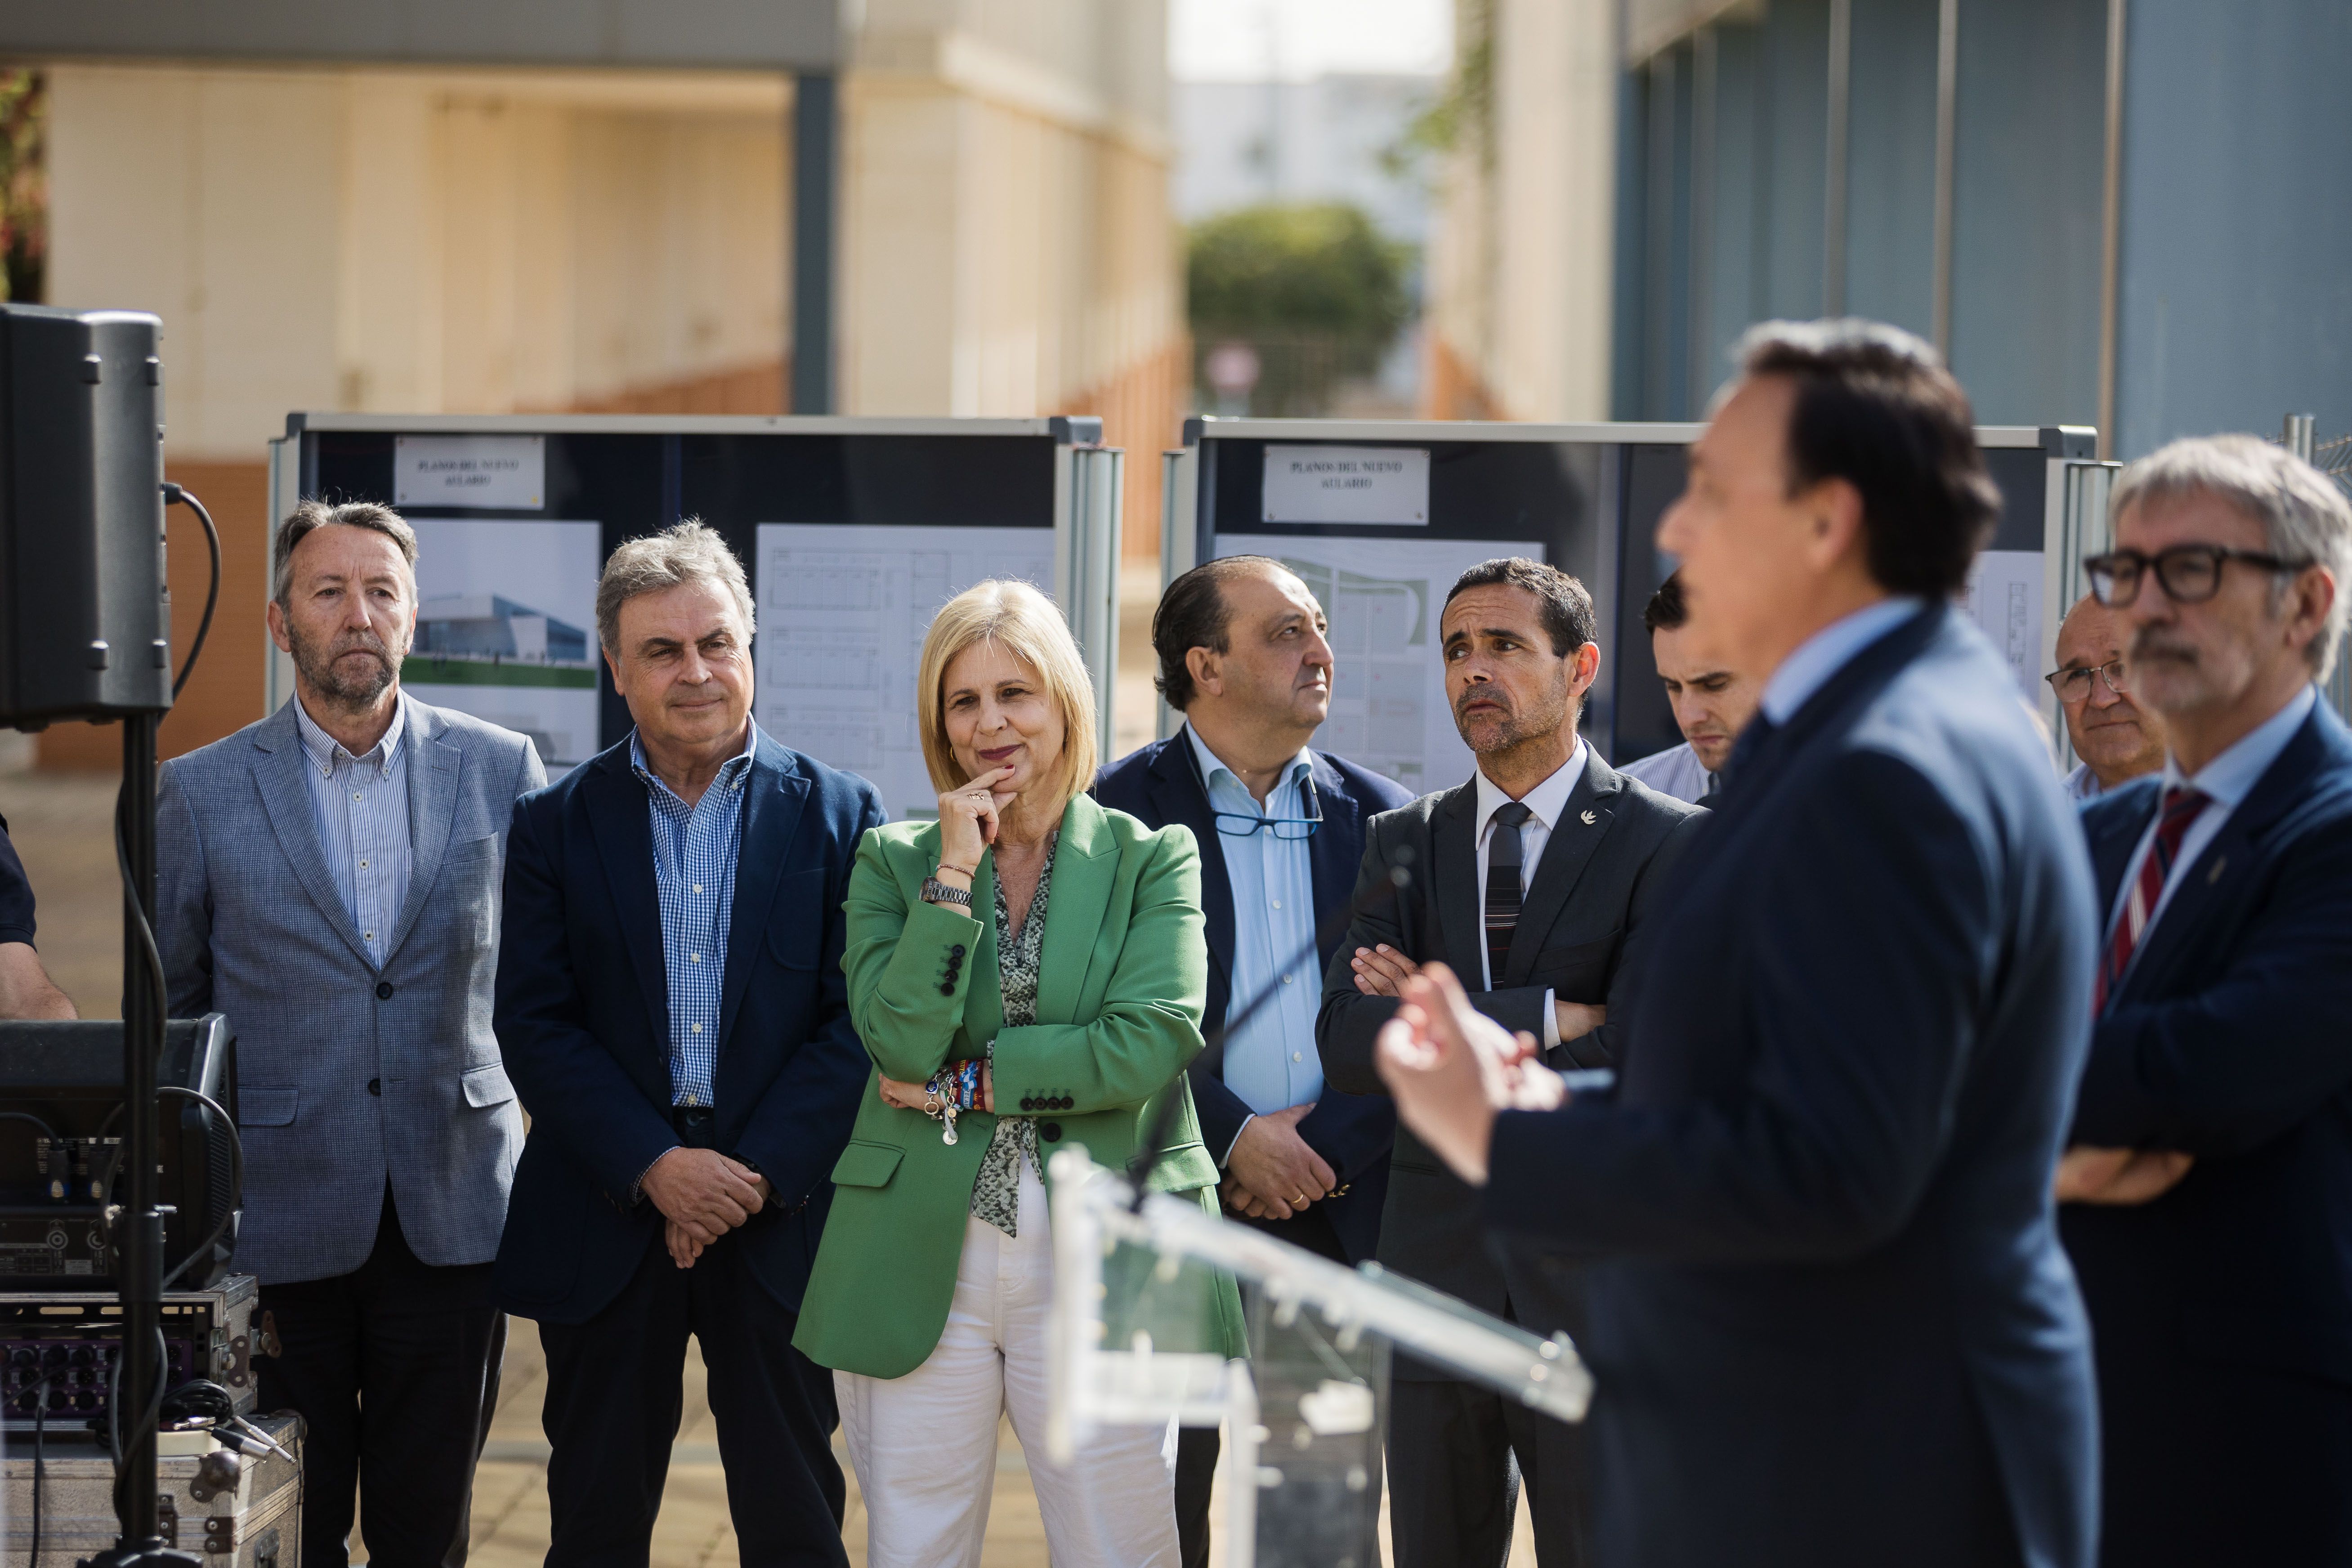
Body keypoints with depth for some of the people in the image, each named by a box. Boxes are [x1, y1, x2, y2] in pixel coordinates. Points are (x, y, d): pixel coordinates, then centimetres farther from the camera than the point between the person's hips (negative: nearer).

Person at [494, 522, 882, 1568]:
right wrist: (654, 1166, -13)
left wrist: (758, 1174, -13)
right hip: (605, 1223, 1)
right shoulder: (556, 824, 5)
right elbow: (535, 1023, -2)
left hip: (781, 1219, -1)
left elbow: (858, 1020, -3)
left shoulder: (838, 815, 2)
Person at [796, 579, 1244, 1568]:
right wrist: (955, 873, -10)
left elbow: (1150, 1042, -11)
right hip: (920, 1269, 1)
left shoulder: (1154, 858, 4)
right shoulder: (894, 858, 7)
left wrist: (966, 1084, -9)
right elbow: (901, 1039, -8)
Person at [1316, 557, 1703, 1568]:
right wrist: (1544, 1019, -14)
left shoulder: (1669, 842, -4)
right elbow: (1347, 1046, -5)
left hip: (1594, 1292, -4)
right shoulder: (1404, 842, 10)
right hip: (1436, 1270, 4)